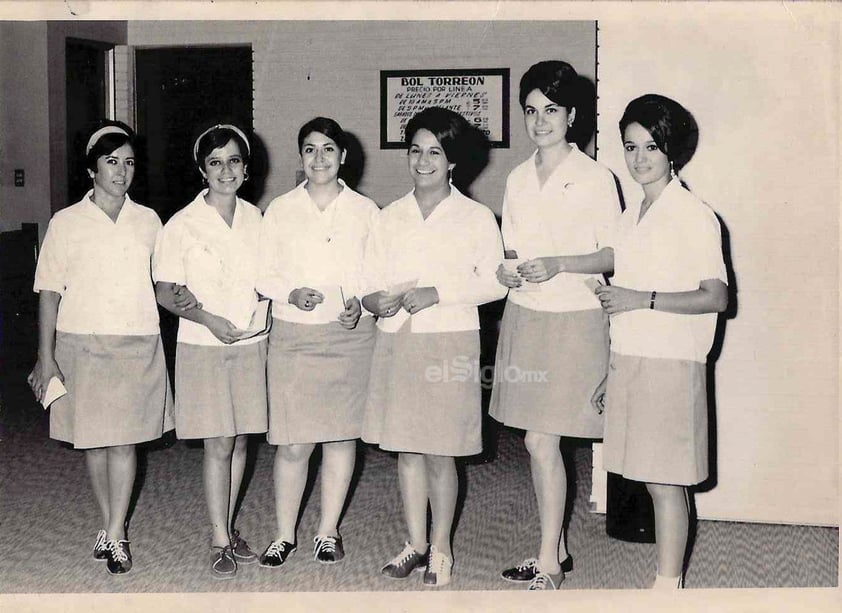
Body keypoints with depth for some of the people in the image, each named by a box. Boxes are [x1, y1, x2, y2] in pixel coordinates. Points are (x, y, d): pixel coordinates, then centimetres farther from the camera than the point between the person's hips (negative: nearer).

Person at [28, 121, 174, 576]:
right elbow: (48, 292, -1)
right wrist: (45, 358, -5)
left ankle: (115, 534, 7)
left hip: (137, 343, 1)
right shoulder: (66, 223, -1)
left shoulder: (147, 221, 5)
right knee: (93, 439, 8)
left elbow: (162, 280, 16)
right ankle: (110, 525, 23)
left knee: (124, 438, -1)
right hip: (82, 344, -1)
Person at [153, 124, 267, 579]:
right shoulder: (182, 225, -7)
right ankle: (220, 540, 8)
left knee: (240, 440, 10)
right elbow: (165, 293, -5)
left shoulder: (256, 219, 5)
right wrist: (207, 318, -18)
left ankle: (227, 527, 24)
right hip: (203, 347, -4)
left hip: (251, 343, 4)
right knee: (218, 444, -3)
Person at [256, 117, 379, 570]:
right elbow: (264, 275, 5)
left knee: (341, 435, 6)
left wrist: (359, 304, -11)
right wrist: (291, 294, -14)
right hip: (293, 335, -1)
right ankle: (285, 534, 13)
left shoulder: (365, 211, 6)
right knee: (293, 443, -2)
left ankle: (328, 530, 20)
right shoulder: (280, 210, 6)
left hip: (349, 334, 1)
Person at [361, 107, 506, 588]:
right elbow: (369, 285, 10)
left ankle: (441, 549, 15)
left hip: (450, 343, -4)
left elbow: (495, 281, -4)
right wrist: (380, 302, -13)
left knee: (440, 452, 0)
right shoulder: (390, 218, 11)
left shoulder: (476, 218, 1)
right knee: (407, 448, 9)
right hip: (397, 341, 4)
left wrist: (437, 293, -14)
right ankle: (416, 544, 23)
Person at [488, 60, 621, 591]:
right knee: (542, 442, 11)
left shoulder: (594, 178, -6)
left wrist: (558, 264, -16)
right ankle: (556, 549, 24)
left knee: (541, 442, -7)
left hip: (573, 320, -6)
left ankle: (549, 563, 5)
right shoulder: (518, 179, 11)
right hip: (524, 317, 6)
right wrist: (505, 270, -3)